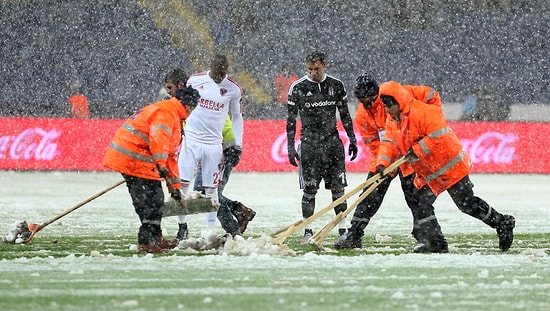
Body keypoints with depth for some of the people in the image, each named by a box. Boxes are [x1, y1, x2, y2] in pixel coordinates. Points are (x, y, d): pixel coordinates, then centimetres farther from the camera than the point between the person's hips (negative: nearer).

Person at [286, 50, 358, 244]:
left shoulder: (336, 86, 6)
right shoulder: (298, 88, -1)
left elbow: (345, 114, 14)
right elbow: (291, 119, 1)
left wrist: (352, 139, 11)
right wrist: (291, 146, -4)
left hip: (332, 141, 2)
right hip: (309, 142, -2)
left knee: (338, 187, 0)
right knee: (310, 189, -5)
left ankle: (342, 230, 6)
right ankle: (307, 231, 1)